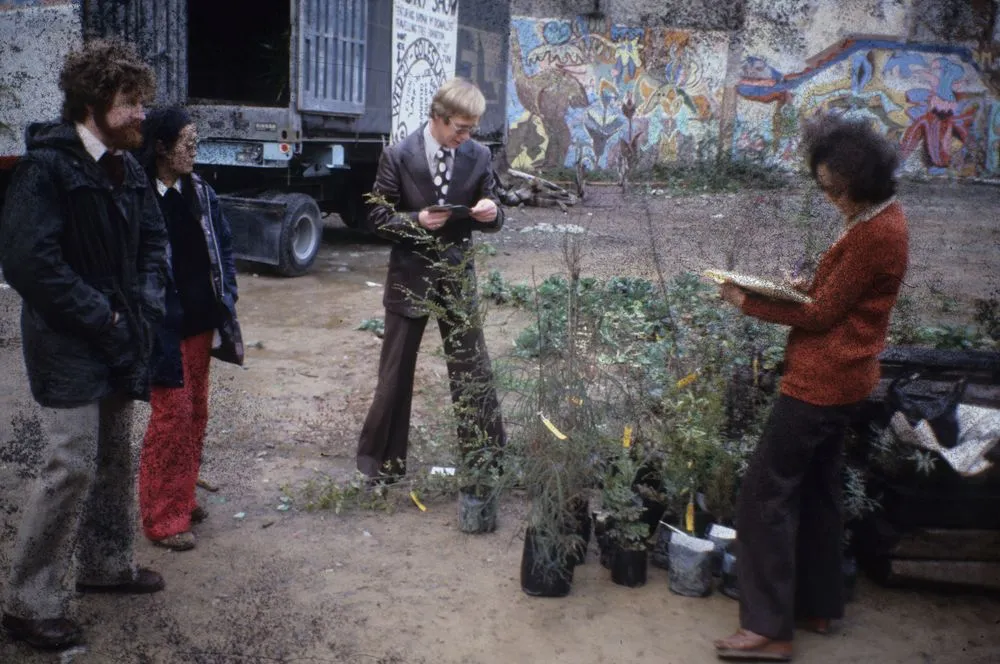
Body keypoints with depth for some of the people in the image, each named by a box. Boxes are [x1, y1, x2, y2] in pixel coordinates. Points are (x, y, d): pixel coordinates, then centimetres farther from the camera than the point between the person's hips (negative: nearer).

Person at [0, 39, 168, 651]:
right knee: (72, 467, -8)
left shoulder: (128, 168, 8)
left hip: (120, 342, 8)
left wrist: (142, 309, -2)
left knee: (115, 458, 17)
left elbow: (154, 241, 14)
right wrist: (102, 319, -17)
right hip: (69, 348, -8)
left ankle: (107, 563, 35)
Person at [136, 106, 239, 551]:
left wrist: (226, 295, 5)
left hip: (201, 322, 7)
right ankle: (162, 518, 11)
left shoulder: (200, 192, 5)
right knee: (172, 415, -2)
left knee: (196, 413, 15)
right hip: (164, 329, -7)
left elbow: (223, 245, 14)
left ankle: (182, 498, 31)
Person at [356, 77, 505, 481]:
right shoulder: (398, 156, -9)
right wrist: (417, 220, -22)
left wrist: (490, 214, -19)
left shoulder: (478, 156, -2)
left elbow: (488, 221, 5)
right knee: (396, 375, 9)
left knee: (474, 373, 4)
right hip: (410, 277, -2)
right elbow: (378, 217, -5)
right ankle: (381, 463, 24)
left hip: (458, 279, 2)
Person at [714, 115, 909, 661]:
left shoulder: (874, 233, -22)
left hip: (823, 380, -11)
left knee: (766, 491, -6)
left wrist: (749, 303, -11)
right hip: (838, 376, 11)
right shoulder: (882, 216, 9)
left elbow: (821, 314, -18)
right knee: (817, 488, 18)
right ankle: (817, 606, 31)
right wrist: (808, 286, 2)